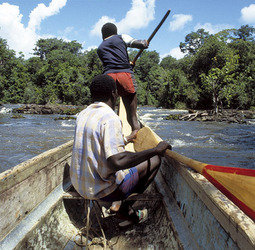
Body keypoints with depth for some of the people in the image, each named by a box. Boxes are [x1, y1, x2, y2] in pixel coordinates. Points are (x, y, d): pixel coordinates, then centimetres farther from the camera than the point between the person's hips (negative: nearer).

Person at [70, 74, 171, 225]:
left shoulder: (83, 114, 4)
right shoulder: (110, 118, -21)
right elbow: (116, 162, -32)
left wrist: (126, 139, 36)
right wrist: (155, 150, -24)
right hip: (102, 190, -8)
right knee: (155, 160, 2)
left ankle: (125, 206, 20)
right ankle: (127, 204, 10)